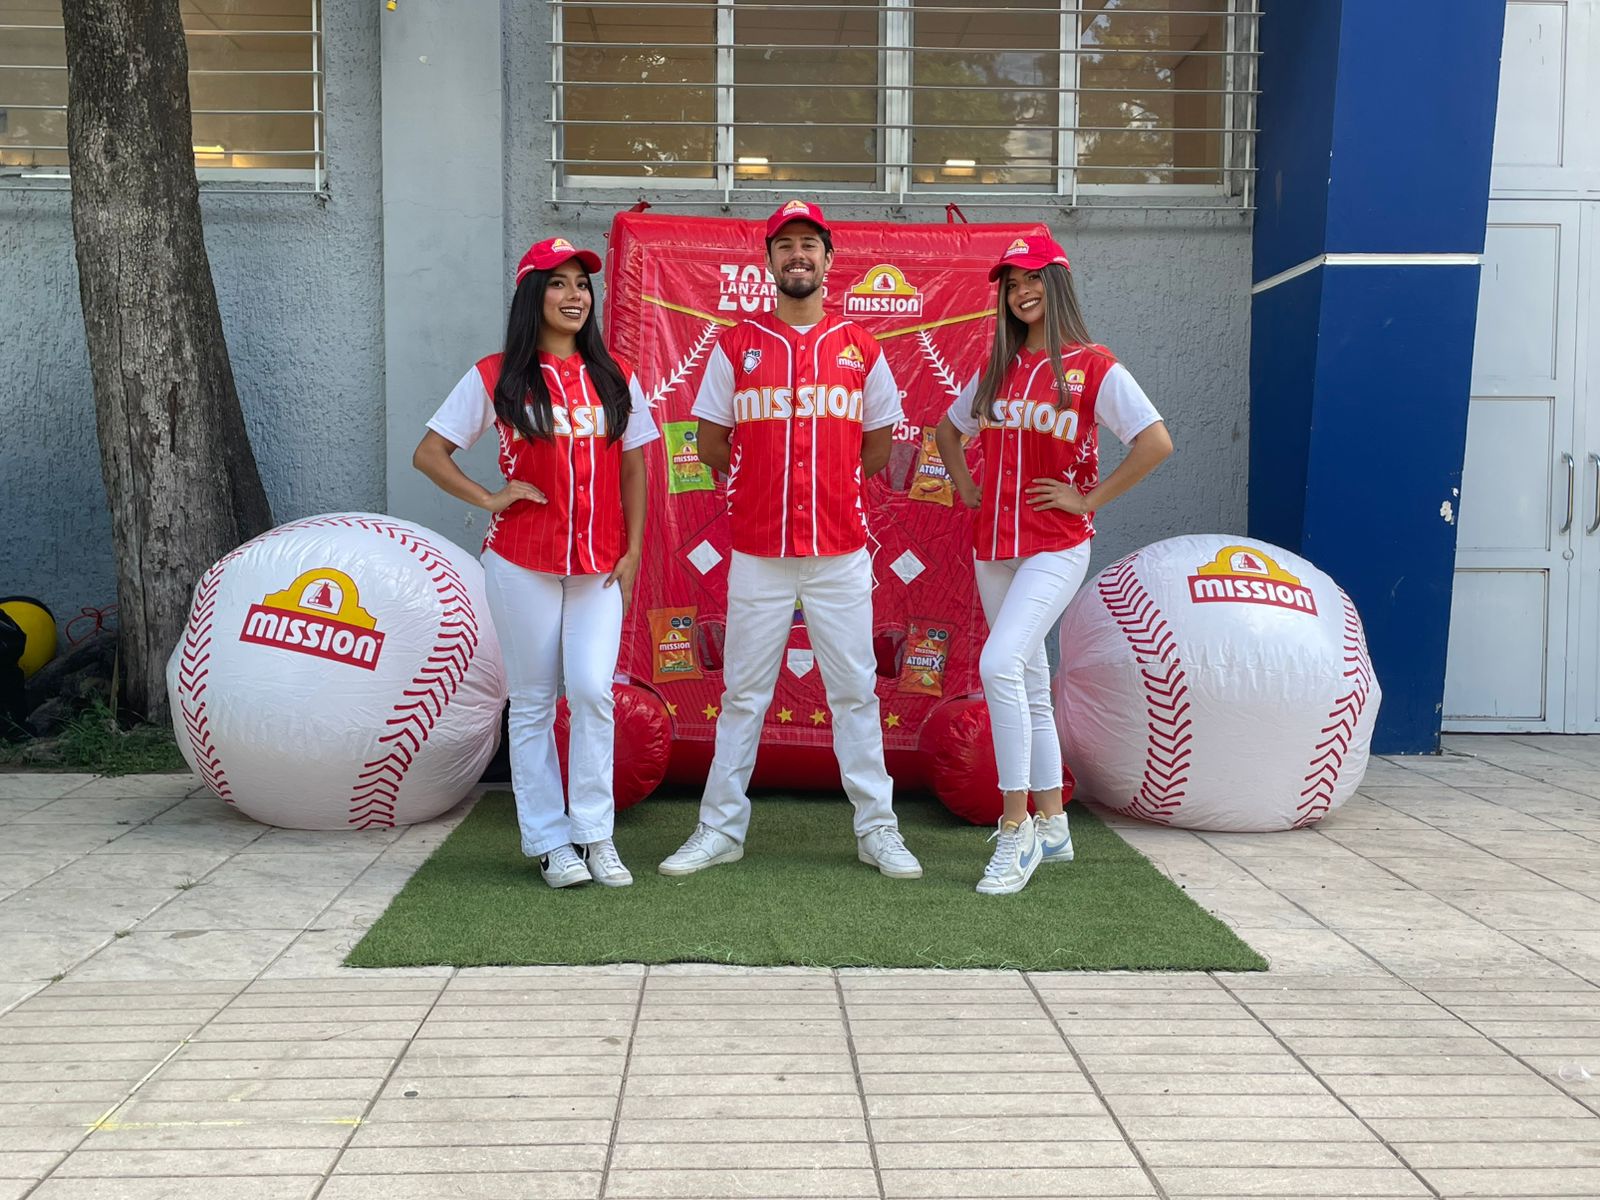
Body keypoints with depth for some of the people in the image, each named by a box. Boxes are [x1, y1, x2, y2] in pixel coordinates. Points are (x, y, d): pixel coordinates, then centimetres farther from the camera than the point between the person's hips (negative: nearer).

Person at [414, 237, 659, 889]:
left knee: (592, 689, -10)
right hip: (523, 562, -1)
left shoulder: (614, 378, 9)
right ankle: (550, 841, 13)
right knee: (533, 702, 3)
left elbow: (634, 469, 11)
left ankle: (594, 832, 4)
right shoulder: (496, 377, 1)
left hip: (600, 563, 2)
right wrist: (489, 498, -7)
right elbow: (428, 453, 4)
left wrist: (632, 551, 3)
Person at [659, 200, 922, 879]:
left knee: (855, 691, 6)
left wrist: (829, 489, 10)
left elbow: (877, 447, 15)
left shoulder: (861, 349, 7)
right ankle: (722, 828, 17)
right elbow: (712, 443, 10)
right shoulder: (735, 347, 5)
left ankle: (876, 829, 16)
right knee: (743, 694, 6)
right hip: (758, 553, 0)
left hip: (841, 552, 1)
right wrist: (762, 490, 9)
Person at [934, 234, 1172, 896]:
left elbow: (1156, 442, -13)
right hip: (994, 546, 6)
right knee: (1029, 686, 12)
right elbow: (947, 429, 26)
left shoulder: (1094, 367, -5)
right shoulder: (996, 370, 11)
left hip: (1056, 548, -6)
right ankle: (1052, 826, 24)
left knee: (999, 663, -24)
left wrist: (1089, 499, -12)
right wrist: (966, 487, 12)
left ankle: (1016, 829, -17)